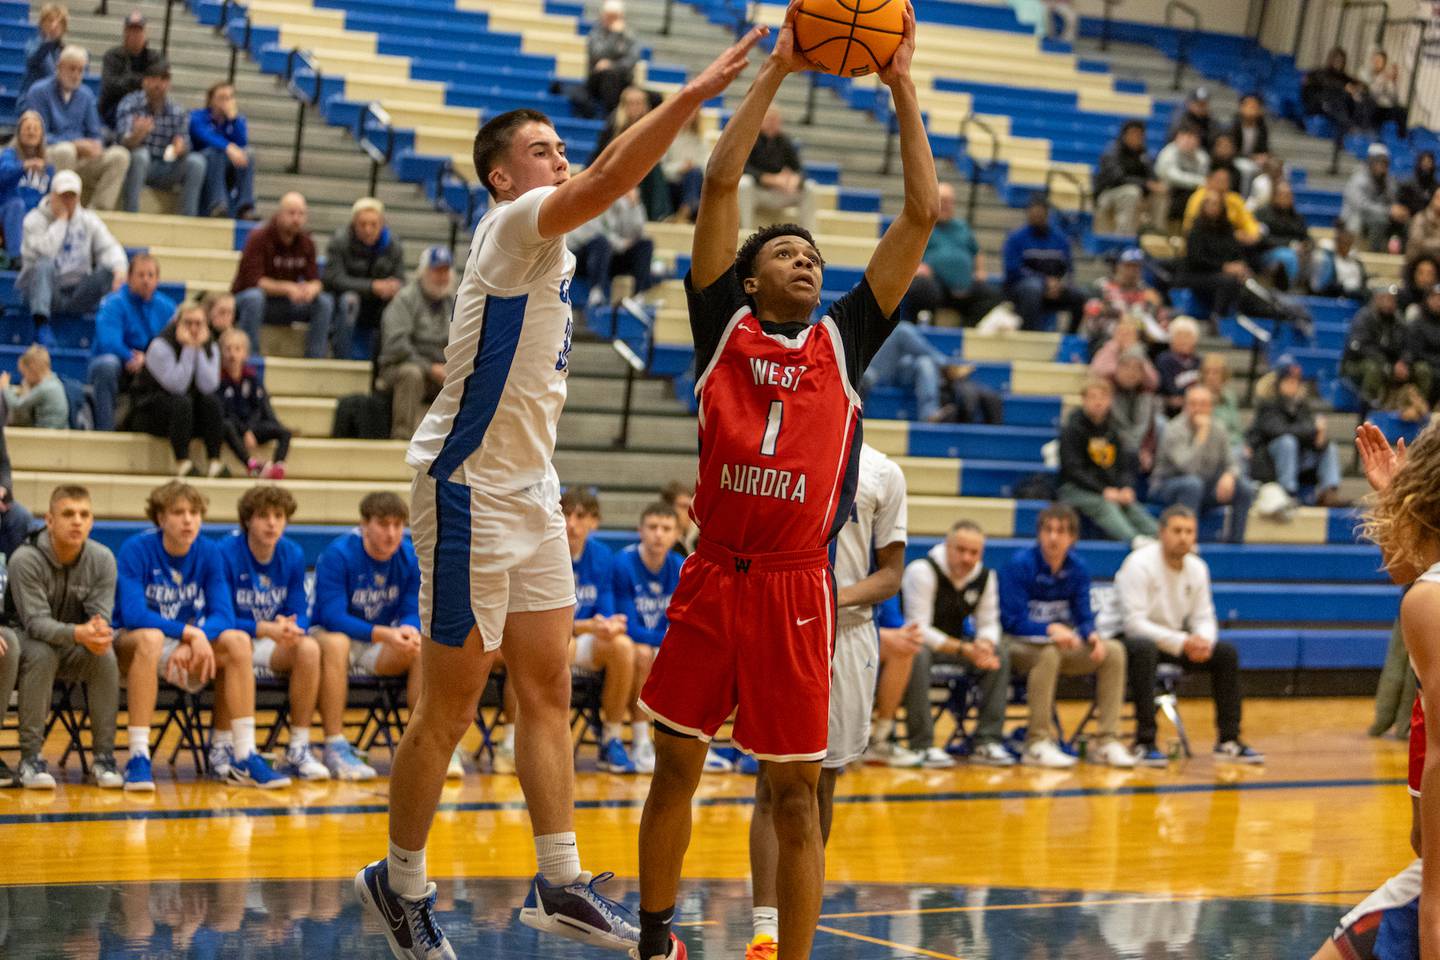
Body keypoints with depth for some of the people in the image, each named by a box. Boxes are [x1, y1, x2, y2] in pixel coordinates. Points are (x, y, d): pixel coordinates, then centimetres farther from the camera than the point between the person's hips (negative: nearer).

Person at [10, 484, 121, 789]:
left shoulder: (102, 559, -10)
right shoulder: (25, 559, -21)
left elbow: (101, 615, -12)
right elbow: (36, 621, -26)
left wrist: (99, 631, -39)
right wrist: (78, 634, -46)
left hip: (76, 648, 3)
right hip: (30, 640, -3)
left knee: (105, 656, -28)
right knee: (42, 654, -36)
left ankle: (104, 757, -20)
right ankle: (30, 756, -28)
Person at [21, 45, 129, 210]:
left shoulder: (86, 95, 14)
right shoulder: (39, 92, -2)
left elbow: (95, 135, 15)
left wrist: (95, 146, -11)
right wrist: (76, 145, -20)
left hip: (80, 159, 5)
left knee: (119, 155, -17)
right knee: (65, 151, -39)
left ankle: (99, 210, -23)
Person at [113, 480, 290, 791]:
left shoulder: (209, 553, 0)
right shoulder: (136, 550, -13)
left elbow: (224, 615, -9)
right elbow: (133, 614, -24)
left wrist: (191, 645, -28)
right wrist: (191, 633, -30)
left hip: (189, 650, 4)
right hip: (131, 646, -4)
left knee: (237, 641, -21)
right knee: (150, 637, -38)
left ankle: (242, 755, -20)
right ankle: (138, 759, -40)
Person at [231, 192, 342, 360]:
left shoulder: (306, 243, 0)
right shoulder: (259, 239, -16)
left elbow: (315, 280, -3)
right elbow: (253, 281, -24)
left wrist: (312, 288, -29)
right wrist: (287, 288, -35)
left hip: (283, 305, 5)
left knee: (325, 301, -15)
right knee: (254, 296, -39)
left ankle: (315, 358, -17)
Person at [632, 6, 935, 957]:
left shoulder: (845, 339, 10)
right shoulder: (724, 325, 7)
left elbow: (921, 214, 5)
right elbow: (722, 183, 0)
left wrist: (902, 89, 2)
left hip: (798, 589, 0)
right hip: (713, 576, 0)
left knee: (796, 791, 1)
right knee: (676, 765, 9)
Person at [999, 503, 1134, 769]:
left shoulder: (1077, 569, 3)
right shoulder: (1019, 565, -14)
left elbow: (1084, 618, 2)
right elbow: (1013, 621, -18)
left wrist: (1092, 636, -22)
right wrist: (1051, 629, -34)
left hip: (1061, 644, 6)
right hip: (1018, 645, -6)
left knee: (1113, 651, -13)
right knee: (1049, 652, -38)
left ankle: (1107, 742, -13)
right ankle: (1037, 744, -34)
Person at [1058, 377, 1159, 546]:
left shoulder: (1112, 430, 19)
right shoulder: (1071, 429, 1)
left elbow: (1125, 466, 14)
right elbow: (1073, 469, -9)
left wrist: (1126, 488, -8)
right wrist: (1103, 491, -18)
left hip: (1111, 491, 6)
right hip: (1076, 489, -6)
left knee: (1134, 508, -23)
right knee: (1106, 507, -34)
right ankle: (1135, 539, -60)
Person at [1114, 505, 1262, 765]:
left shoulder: (1197, 568, 2)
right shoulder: (1139, 565, -20)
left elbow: (1203, 617, 6)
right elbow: (1134, 622, -26)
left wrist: (1204, 641, -19)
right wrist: (1181, 643, -30)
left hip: (1175, 640, 7)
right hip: (1130, 639, -7)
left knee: (1227, 653, -8)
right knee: (1145, 649, -40)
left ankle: (1228, 741, -2)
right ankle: (1145, 743, -37)